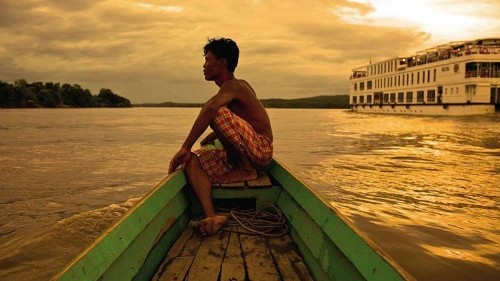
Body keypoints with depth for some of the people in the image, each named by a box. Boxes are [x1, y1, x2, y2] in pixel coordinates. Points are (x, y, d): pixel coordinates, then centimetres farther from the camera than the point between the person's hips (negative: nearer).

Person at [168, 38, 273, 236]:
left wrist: (185, 147, -32)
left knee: (220, 114, -29)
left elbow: (210, 109, -33)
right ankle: (211, 215, -26)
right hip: (240, 156, 9)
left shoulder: (234, 86, -13)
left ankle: (246, 171, -13)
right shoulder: (231, 88, 18)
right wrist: (206, 140, 20)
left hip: (261, 151, -9)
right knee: (193, 161, -5)